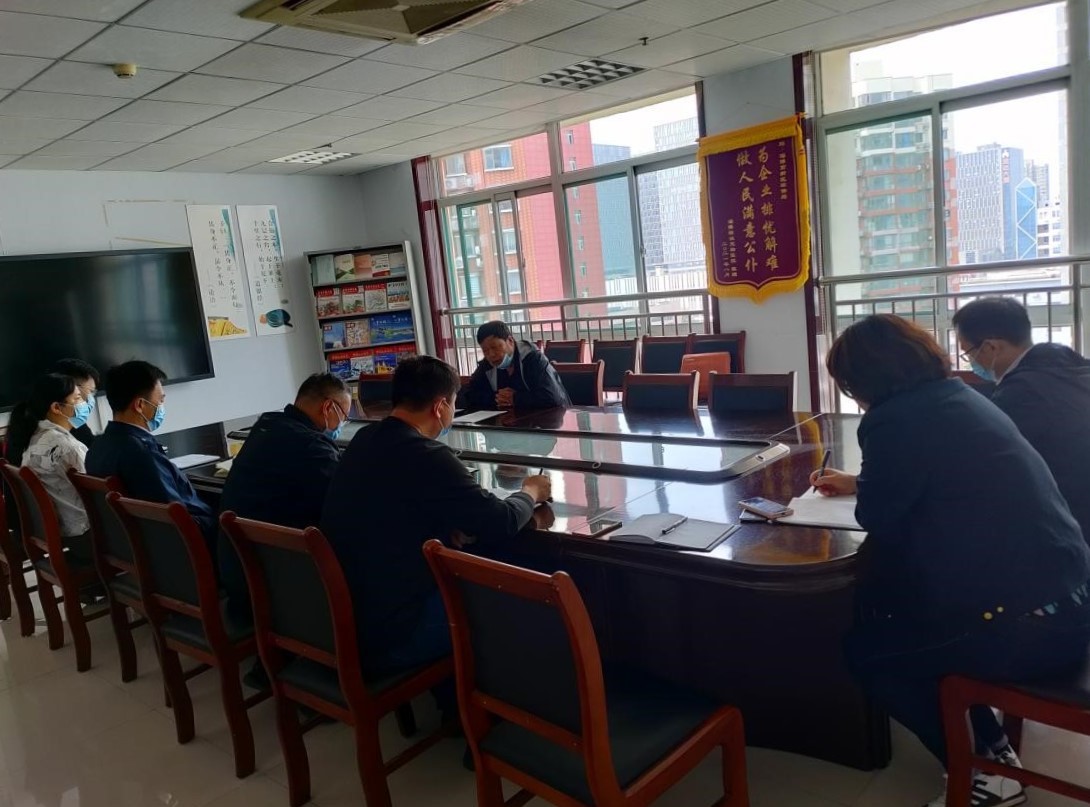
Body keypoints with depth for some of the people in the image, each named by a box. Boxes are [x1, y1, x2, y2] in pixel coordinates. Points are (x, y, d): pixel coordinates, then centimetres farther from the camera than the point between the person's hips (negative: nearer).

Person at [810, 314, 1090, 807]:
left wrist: (865, 489, 13)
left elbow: (877, 517, -7)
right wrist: (859, 482, 36)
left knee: (864, 650, 7)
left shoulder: (897, 418, -19)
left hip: (1031, 623, -9)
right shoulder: (953, 395, 11)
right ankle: (991, 745, 29)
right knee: (888, 607, 24)